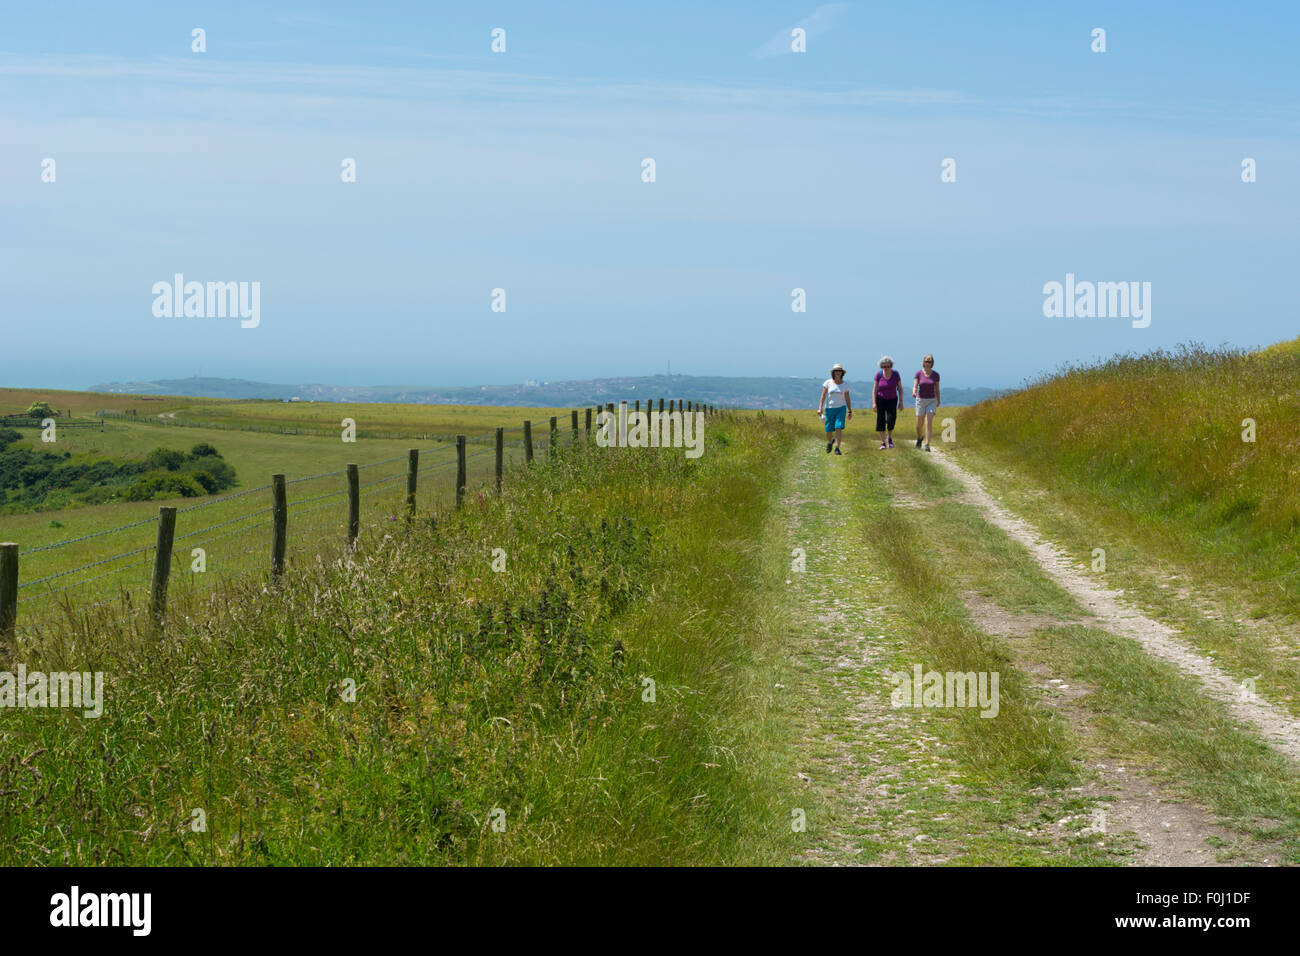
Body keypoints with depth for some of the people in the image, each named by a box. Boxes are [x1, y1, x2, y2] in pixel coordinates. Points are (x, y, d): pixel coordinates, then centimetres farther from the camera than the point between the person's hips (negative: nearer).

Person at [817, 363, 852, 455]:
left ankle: (837, 448, -16)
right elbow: (823, 396, -6)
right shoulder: (828, 383, -4)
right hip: (829, 409, 0)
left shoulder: (845, 384, 2)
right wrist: (820, 408, -15)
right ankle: (830, 441, 39)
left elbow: (847, 398, 8)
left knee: (839, 428, -16)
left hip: (841, 409, 0)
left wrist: (850, 411, 8)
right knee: (829, 430, 6)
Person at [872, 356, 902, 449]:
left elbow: (900, 388, -2)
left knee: (891, 419, -18)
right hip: (881, 399, 1)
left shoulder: (896, 374, -11)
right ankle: (883, 443, 4)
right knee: (881, 421, -3)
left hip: (892, 400, 0)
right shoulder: (879, 374, -11)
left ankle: (890, 438, 7)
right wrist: (874, 403, -13)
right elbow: (874, 389, -6)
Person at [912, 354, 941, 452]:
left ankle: (927, 445, -14)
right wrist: (914, 393, -39)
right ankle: (919, 438, 41)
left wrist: (938, 402, 19)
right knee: (919, 425, 7)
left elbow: (937, 389, 9)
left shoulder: (936, 375, -1)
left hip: (931, 401, 0)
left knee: (929, 423, -16)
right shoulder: (918, 374, -6)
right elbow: (914, 387, -16)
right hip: (921, 400, 0)